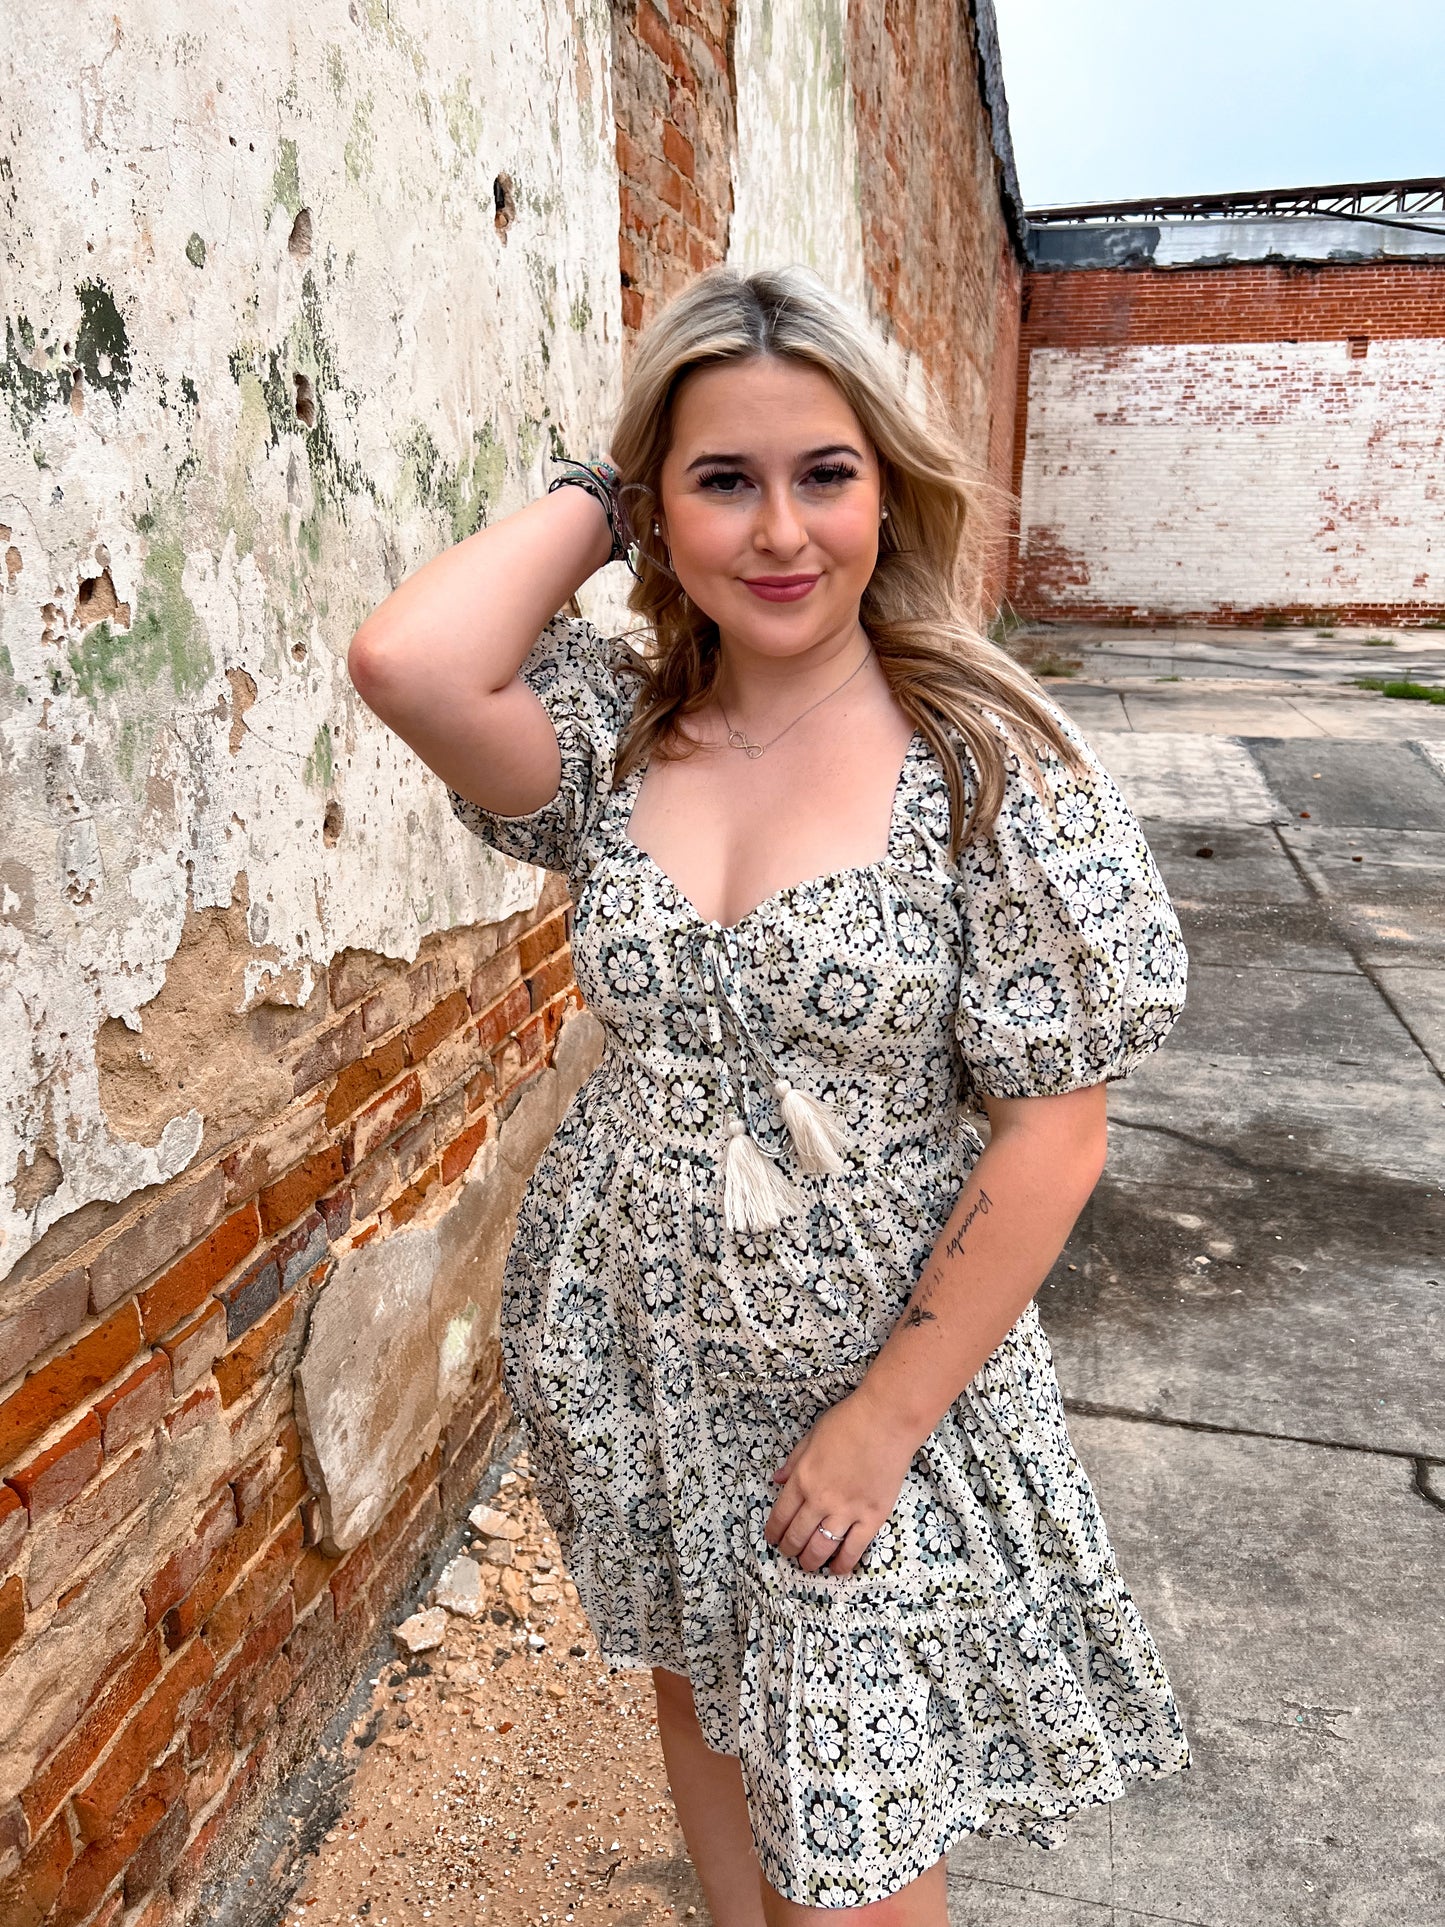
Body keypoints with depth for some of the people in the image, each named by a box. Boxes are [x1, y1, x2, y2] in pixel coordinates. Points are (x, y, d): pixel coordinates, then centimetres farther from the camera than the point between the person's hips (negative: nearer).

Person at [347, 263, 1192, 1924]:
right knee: (697, 1698, 28)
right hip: (632, 1357, 4)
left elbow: (1053, 1132, -15)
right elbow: (405, 662, -25)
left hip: (874, 1377, -3)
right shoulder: (622, 728, -5)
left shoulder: (989, 765, -16)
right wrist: (589, 501, -11)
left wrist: (884, 1424, -14)